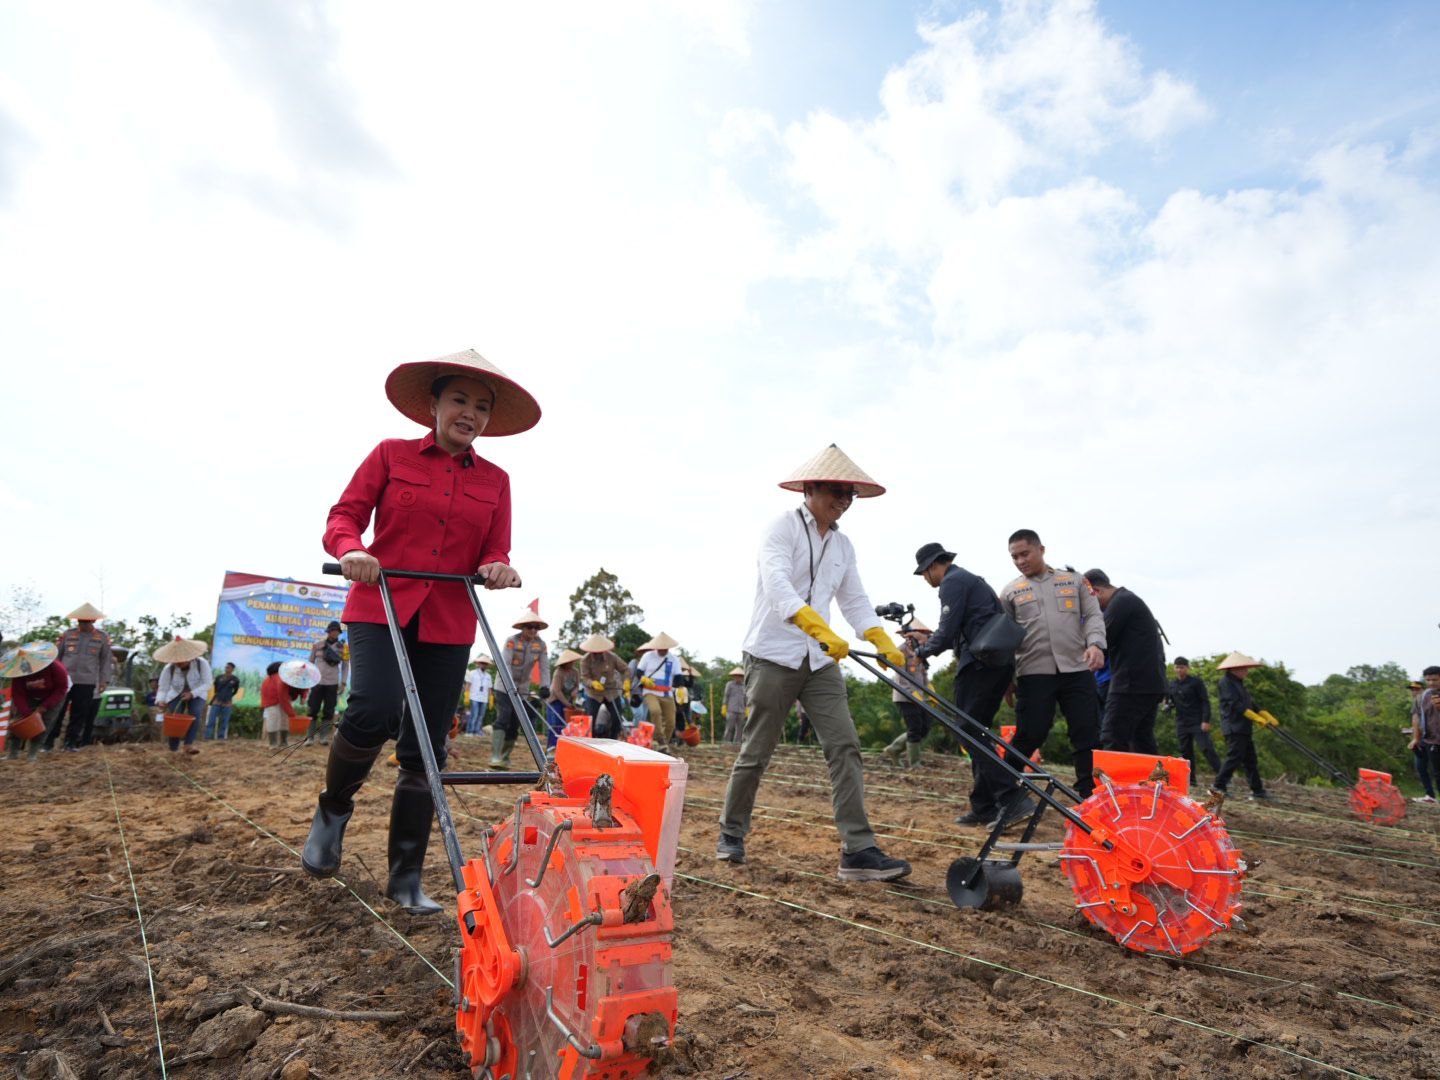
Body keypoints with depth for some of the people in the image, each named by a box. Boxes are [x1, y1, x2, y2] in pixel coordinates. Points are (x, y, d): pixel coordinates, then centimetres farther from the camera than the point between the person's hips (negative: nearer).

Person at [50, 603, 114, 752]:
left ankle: (71, 742, 13)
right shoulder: (67, 634, 4)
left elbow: (106, 660, 6)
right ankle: (48, 741, 13)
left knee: (79, 714, 3)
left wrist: (104, 680, 0)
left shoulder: (103, 637, 3)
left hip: (87, 682, 0)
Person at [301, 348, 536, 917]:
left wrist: (497, 568, -15)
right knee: (374, 711, -24)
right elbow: (344, 516, 1)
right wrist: (351, 550, -20)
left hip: (449, 623, 3)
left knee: (425, 751, 5)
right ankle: (334, 806, 10)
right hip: (380, 607, -2)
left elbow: (495, 553, 8)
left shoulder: (495, 480, 9)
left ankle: (406, 878, 19)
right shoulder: (391, 455, 4)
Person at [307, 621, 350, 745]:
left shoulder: (343, 647, 3)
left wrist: (343, 683, 0)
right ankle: (309, 736, 5)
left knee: (328, 711, 0)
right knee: (312, 710, -1)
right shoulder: (317, 645, 4)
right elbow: (310, 663, 10)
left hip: (332, 683, 0)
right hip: (317, 682, 0)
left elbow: (345, 666, 6)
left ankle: (324, 737, 5)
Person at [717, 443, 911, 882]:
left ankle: (858, 850, -2)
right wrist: (819, 627, -39)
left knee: (845, 747, -4)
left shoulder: (843, 545, 13)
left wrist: (883, 642, -7)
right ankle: (731, 833, 25)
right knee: (755, 752, 4)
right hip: (773, 656, -6)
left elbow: (855, 600, 10)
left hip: (820, 660, 6)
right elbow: (776, 586, -26)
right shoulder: (782, 528, -9)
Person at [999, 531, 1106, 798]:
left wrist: (1095, 643, -12)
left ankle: (1090, 796, 12)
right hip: (1034, 673, -1)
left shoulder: (1074, 581, 15)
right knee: (1029, 735, -4)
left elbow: (1093, 616, 9)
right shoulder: (1010, 592, 12)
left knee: (1088, 735, 1)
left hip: (1077, 669, 2)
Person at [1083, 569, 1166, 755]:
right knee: (1142, 741, 11)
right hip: (1149, 683, 10)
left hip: (1133, 683, -10)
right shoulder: (1130, 601, 23)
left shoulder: (1120, 602, -8)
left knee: (1112, 741, -10)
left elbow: (1102, 642, -11)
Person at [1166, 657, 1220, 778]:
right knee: (1185, 752, 5)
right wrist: (1168, 705, -4)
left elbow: (1205, 702, -6)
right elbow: (1169, 701, 21)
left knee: (1206, 748, -14)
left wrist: (1206, 720, -15)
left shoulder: (1196, 683, -2)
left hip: (1198, 723, -5)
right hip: (1181, 724, 5)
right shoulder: (1171, 685, 11)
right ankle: (1190, 779, 11)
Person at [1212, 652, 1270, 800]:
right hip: (1234, 728, -10)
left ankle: (1257, 790, 18)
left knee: (1251, 760, 12)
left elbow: (1250, 703, 18)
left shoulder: (1238, 683, 20)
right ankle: (1219, 786, -9)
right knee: (1234, 757, -12)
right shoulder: (1226, 682, -10)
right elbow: (1235, 704, -19)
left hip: (1244, 728, 10)